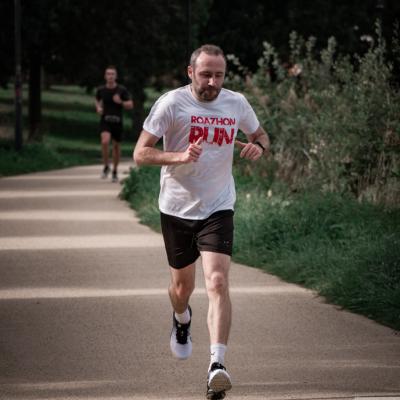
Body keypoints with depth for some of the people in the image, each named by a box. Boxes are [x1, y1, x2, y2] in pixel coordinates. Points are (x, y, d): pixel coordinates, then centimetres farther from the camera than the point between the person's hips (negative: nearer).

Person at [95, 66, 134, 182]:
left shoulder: (122, 90, -6)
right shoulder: (101, 90, -1)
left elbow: (130, 105, -2)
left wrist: (120, 102, -20)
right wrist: (98, 107, 0)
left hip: (117, 121, 0)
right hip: (105, 120, 0)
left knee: (116, 146, 9)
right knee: (105, 141, -24)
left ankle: (115, 171, 27)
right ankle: (106, 167, -7)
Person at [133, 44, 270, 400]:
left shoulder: (236, 103, -1)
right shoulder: (171, 103, -12)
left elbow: (261, 134, 17)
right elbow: (140, 153, -13)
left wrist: (258, 147, -8)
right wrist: (179, 157, -30)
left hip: (218, 209, 0)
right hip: (177, 209, 0)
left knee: (218, 282, -17)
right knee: (183, 284, 15)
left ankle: (217, 366, -23)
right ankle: (182, 320, 53)